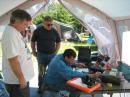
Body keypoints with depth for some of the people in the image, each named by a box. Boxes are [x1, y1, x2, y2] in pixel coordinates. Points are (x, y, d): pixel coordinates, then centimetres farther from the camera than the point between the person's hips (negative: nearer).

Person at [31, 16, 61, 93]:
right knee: (41, 72, 8)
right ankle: (40, 87, 22)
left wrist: (56, 52, 5)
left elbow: (58, 42, 12)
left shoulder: (54, 31, 1)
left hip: (52, 55, 2)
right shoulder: (38, 30, -5)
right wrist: (34, 52, 2)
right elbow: (33, 42, 4)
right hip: (41, 55, -2)